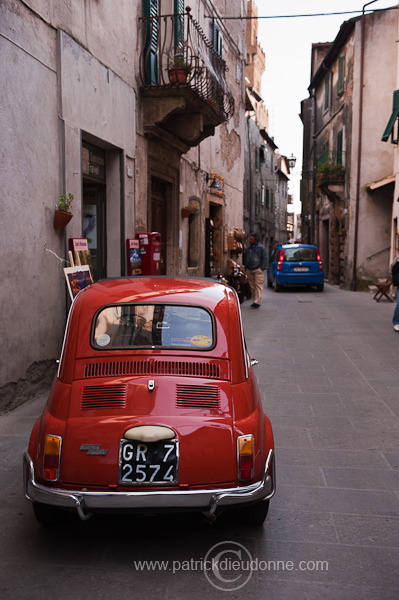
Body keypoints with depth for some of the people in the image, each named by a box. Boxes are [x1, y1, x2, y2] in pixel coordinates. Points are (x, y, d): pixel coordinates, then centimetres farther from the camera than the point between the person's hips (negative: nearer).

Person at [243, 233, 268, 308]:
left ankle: (257, 302, -15)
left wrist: (262, 268, -11)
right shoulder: (248, 248, 19)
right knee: (252, 286, 7)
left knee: (258, 286, -11)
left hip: (258, 270, -6)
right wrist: (245, 268, 14)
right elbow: (245, 258, 25)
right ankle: (254, 301, 13)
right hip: (249, 270, 6)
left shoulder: (261, 247, 2)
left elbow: (265, 259, -2)